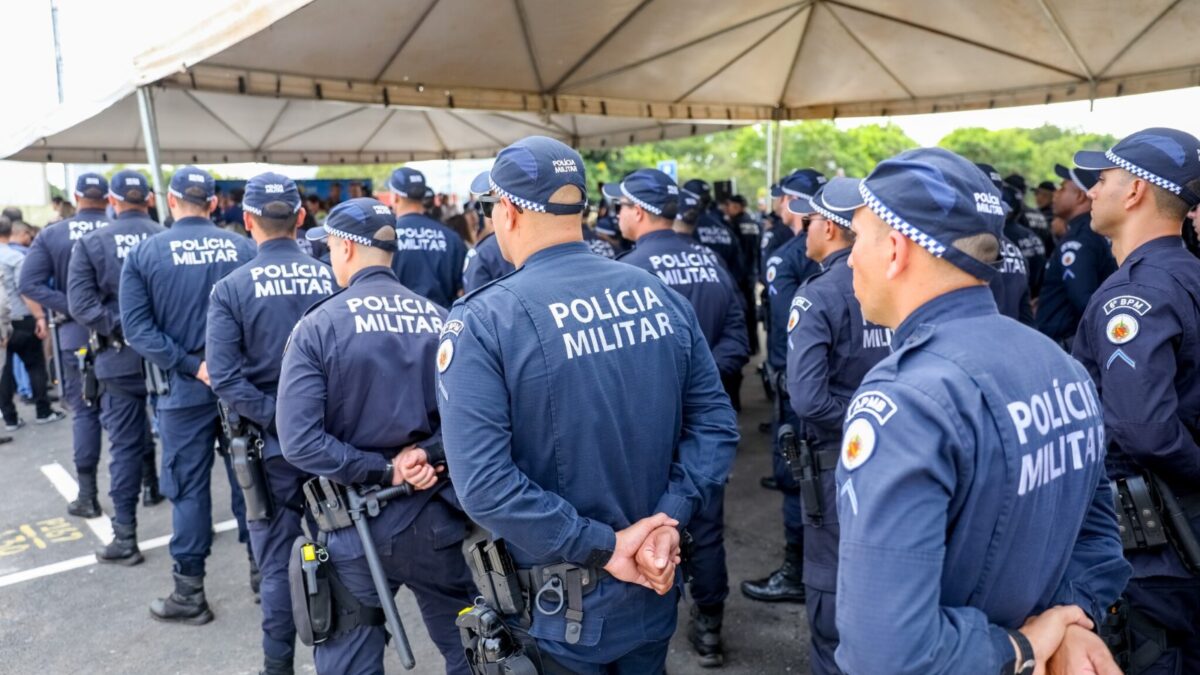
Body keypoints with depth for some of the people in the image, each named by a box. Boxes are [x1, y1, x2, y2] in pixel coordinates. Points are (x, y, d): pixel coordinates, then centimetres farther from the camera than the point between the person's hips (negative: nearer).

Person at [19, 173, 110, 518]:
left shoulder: (52, 235, -2)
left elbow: (29, 284, -9)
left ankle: (87, 496, 9)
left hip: (76, 333, 0)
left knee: (84, 413, 7)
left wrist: (69, 308, -12)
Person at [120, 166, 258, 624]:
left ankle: (189, 594, 15)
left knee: (188, 487, 7)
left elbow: (136, 328, -10)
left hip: (185, 385, -1)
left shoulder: (144, 254, -3)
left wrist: (191, 366, -12)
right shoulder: (243, 248, -2)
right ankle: (261, 569, 24)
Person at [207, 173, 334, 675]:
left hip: (274, 444, -1)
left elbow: (225, 378, -16)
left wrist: (277, 417, -13)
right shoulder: (333, 277, -5)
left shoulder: (231, 288, -8)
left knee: (278, 563, 12)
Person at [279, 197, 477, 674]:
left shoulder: (319, 325, -10)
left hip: (357, 524, -2)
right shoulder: (440, 320, -1)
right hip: (434, 516, 3)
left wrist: (383, 471, -13)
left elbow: (298, 441, -18)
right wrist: (429, 452, -11)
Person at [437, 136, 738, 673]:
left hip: (555, 611, -4)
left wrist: (604, 547, -19)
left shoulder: (481, 322, -17)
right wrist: (669, 517, -9)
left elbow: (483, 483, -25)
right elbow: (717, 423, -2)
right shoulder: (661, 294, -2)